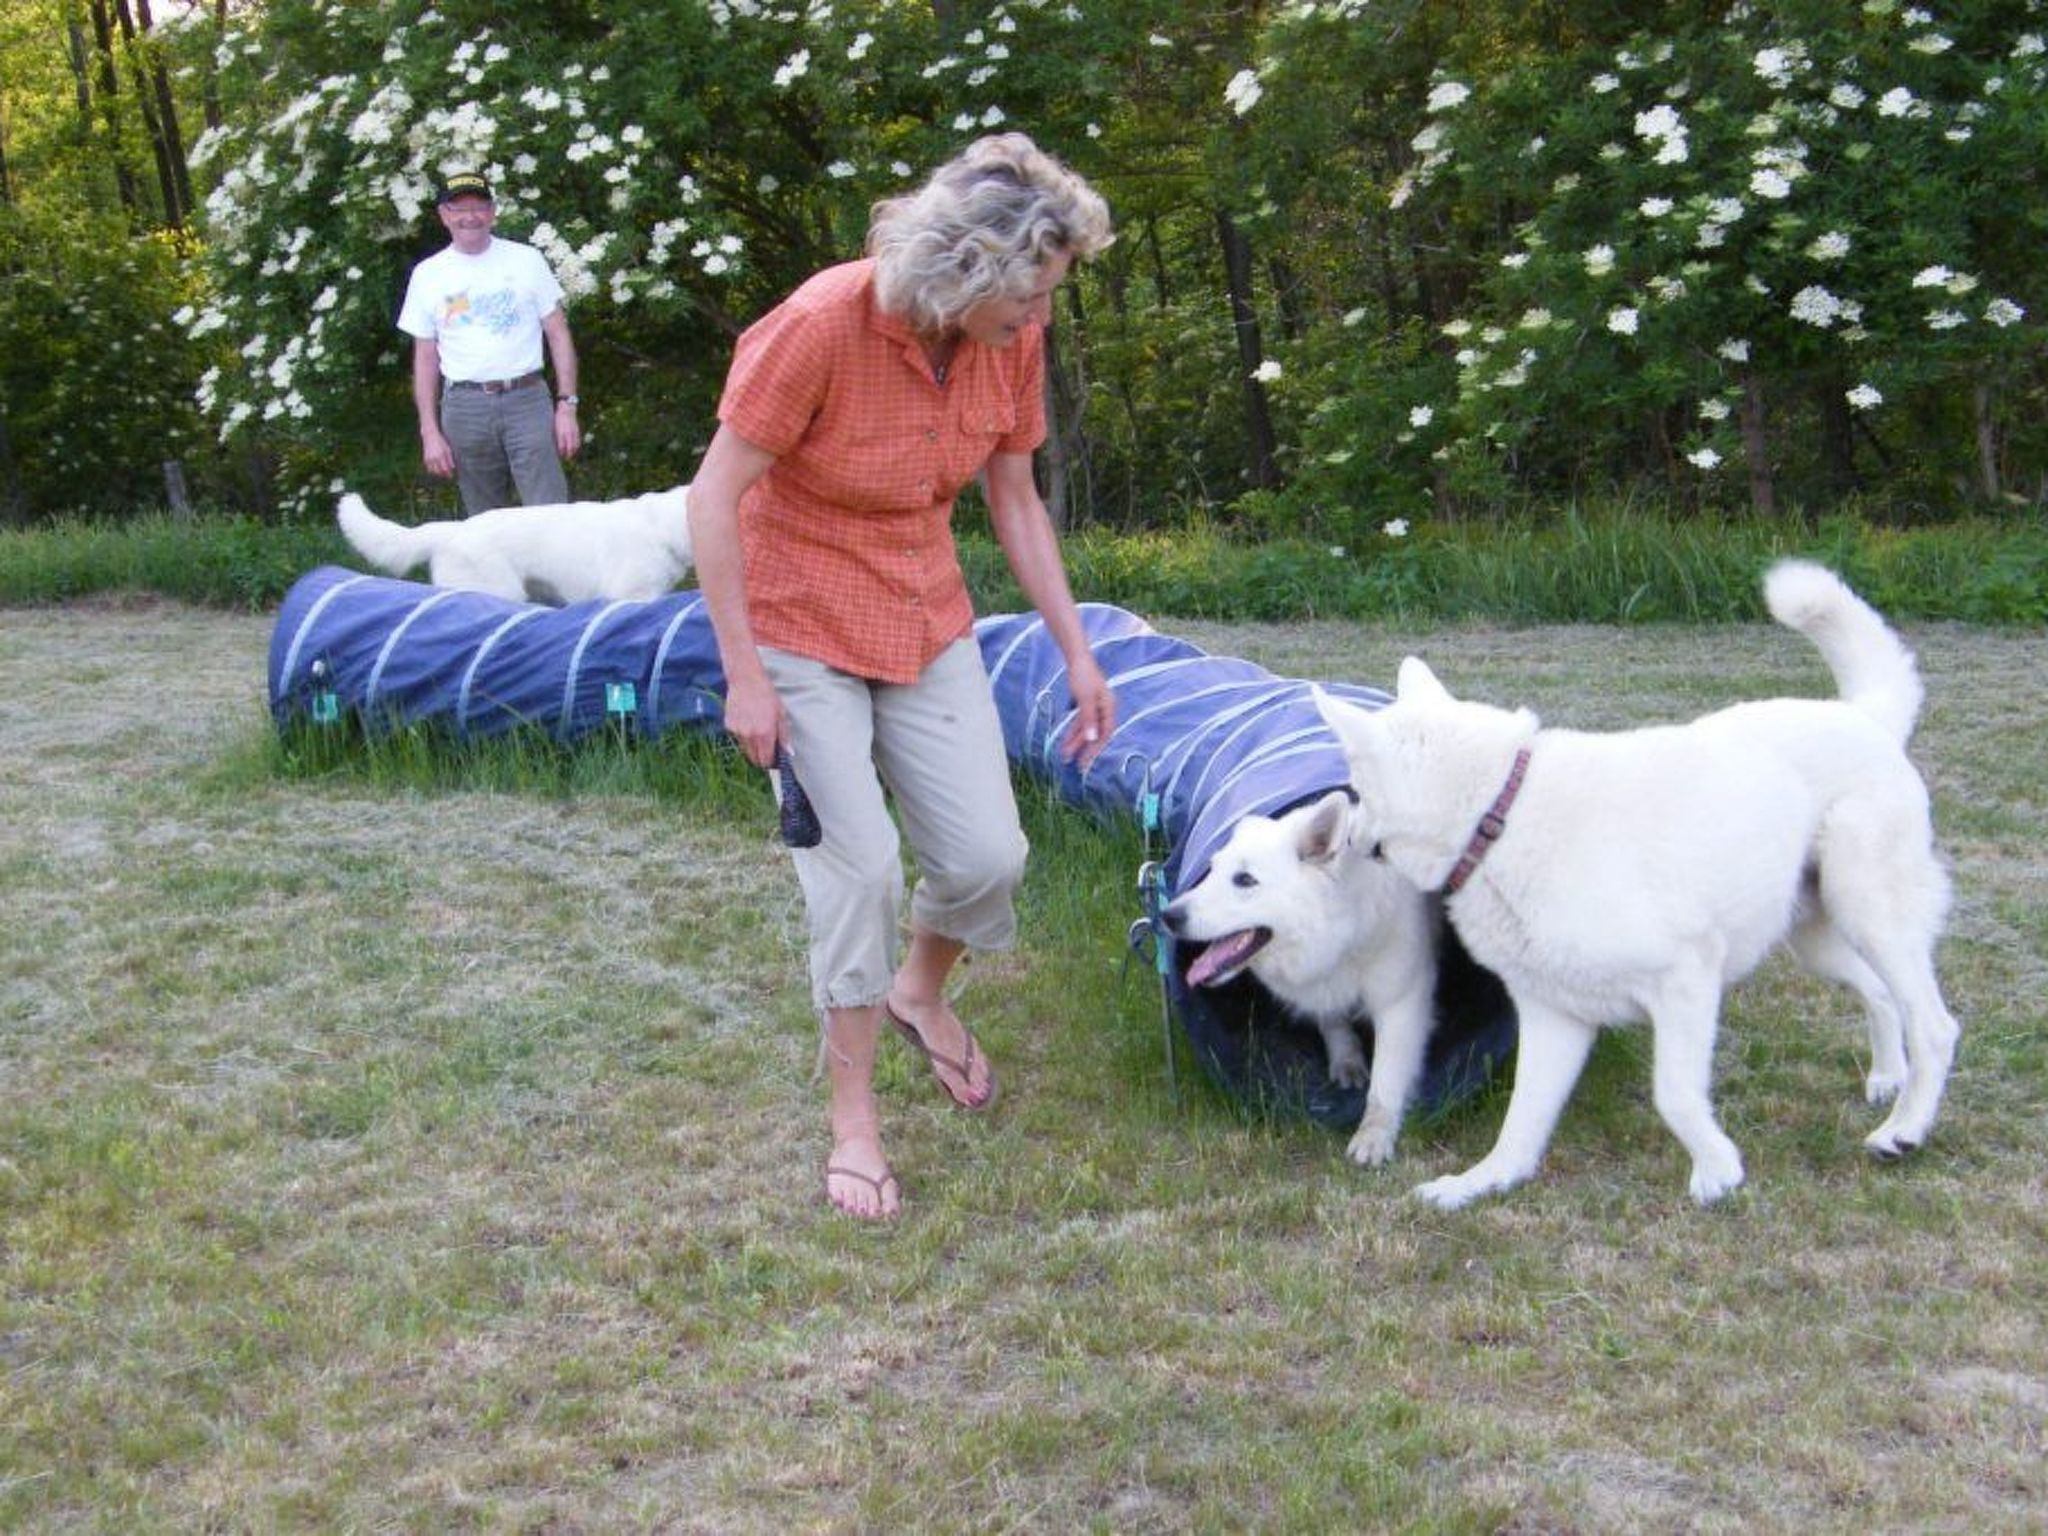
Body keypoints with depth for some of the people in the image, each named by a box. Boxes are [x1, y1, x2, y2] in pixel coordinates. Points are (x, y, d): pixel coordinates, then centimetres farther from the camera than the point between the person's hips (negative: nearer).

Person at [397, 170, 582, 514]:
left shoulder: (526, 260, 5)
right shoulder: (428, 275, 8)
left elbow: (558, 334, 5)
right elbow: (425, 359, 10)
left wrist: (566, 406, -3)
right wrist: (429, 432, 3)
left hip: (527, 399, -1)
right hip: (465, 406, 2)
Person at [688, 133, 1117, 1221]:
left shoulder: (1014, 340, -10)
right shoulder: (819, 326, -27)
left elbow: (1015, 500, 4)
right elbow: (713, 497, -21)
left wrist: (1076, 651, 4)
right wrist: (744, 674, -20)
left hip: (925, 618, 5)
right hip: (800, 624, -5)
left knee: (988, 855, 1)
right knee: (857, 864, -10)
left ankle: (920, 992, 35)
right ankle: (853, 1115, 8)